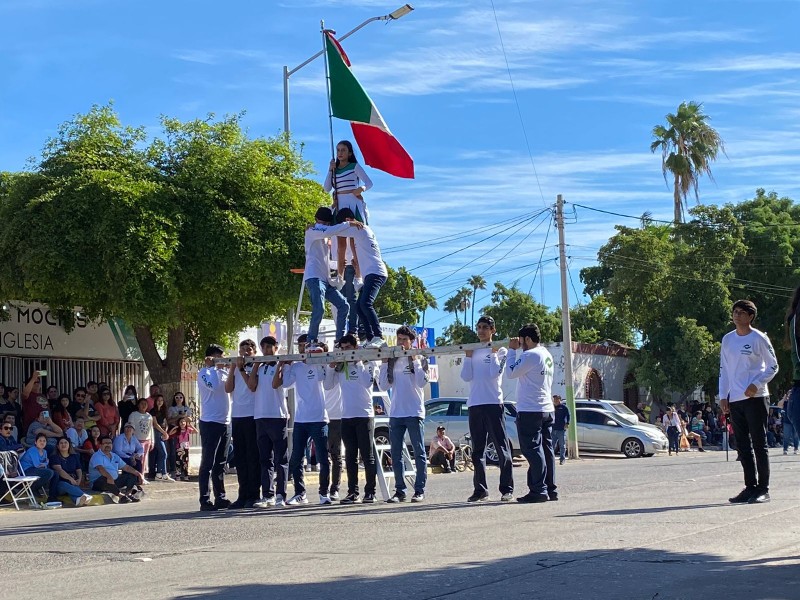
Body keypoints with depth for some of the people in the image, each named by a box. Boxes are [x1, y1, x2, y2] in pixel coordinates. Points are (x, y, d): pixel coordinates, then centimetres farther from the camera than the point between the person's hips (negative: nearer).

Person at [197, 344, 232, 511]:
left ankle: (220, 498, 15)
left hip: (225, 423, 7)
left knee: (220, 464, 11)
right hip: (210, 423, -7)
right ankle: (205, 500, -4)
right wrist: (213, 367, -12)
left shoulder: (222, 372, 16)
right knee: (207, 463, -5)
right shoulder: (203, 373, -5)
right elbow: (213, 385, -23)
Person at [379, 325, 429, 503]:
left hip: (414, 413, -4)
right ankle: (400, 491, 9)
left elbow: (422, 382, -10)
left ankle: (419, 490, 3)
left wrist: (415, 361, -12)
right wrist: (384, 363, 1)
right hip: (395, 414, 4)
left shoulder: (419, 359, 3)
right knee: (396, 454, 4)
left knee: (419, 453, -1)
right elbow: (383, 386, 6)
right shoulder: (392, 361, 12)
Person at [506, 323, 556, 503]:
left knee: (532, 450, -7)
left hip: (530, 410, -9)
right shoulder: (546, 355, 15)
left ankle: (538, 490, -10)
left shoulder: (530, 355, -15)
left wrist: (512, 350, 0)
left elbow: (511, 373, -7)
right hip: (547, 409, 9)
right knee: (546, 449, 10)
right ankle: (551, 489, 12)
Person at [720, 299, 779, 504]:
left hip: (755, 398, -6)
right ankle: (750, 487, 13)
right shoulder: (727, 339, 11)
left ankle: (763, 489, 0)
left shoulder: (759, 338, -4)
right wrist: (723, 396, 7)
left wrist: (757, 384, -15)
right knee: (743, 446, 7)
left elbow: (773, 366, -2)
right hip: (735, 400, 6)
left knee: (759, 444, -3)